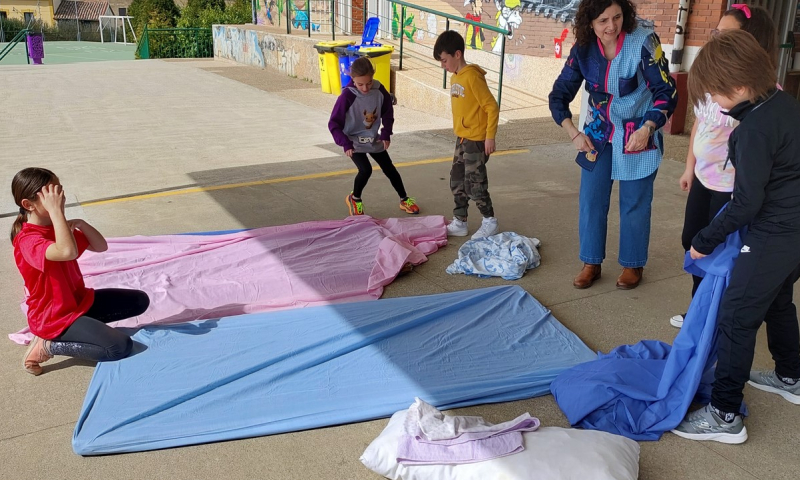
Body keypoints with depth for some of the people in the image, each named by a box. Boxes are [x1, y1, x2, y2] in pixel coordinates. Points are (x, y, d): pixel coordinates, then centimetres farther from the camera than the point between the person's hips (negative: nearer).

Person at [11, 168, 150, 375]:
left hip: (79, 300, 9)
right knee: (120, 347, -22)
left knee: (140, 301, 8)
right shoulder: (28, 240, -25)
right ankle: (48, 345, -6)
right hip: (54, 317, -9)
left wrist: (81, 224, -15)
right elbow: (68, 252, -46)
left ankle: (84, 325, 5)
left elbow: (101, 247, 3)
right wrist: (56, 211, -39)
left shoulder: (57, 227, 4)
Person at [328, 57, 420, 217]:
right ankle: (354, 199, 6)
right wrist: (345, 144, -29)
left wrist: (386, 134, -3)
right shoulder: (347, 96, -25)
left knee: (389, 169, 10)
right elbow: (334, 123, -20)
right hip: (354, 141, -4)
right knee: (365, 169, -22)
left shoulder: (380, 90, -13)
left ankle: (404, 200, 29)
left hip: (374, 139, 5)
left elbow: (388, 112, 5)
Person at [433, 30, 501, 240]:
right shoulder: (455, 77, 8)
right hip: (462, 138, 9)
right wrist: (460, 135, 18)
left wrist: (490, 137, -19)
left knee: (474, 183, -1)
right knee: (457, 181, 13)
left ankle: (490, 221, 16)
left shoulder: (472, 76, -18)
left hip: (476, 140, -9)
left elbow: (492, 107, -18)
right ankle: (459, 223, 23)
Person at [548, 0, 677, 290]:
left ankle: (633, 265, 23)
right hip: (598, 134, 4)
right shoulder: (583, 49, -8)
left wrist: (647, 129, -26)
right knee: (591, 200, 5)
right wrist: (573, 133, -8)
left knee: (634, 204, 5)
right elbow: (559, 95, 1)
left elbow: (667, 93, -14)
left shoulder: (643, 42, -19)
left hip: (638, 136, -3)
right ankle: (591, 264, 20)